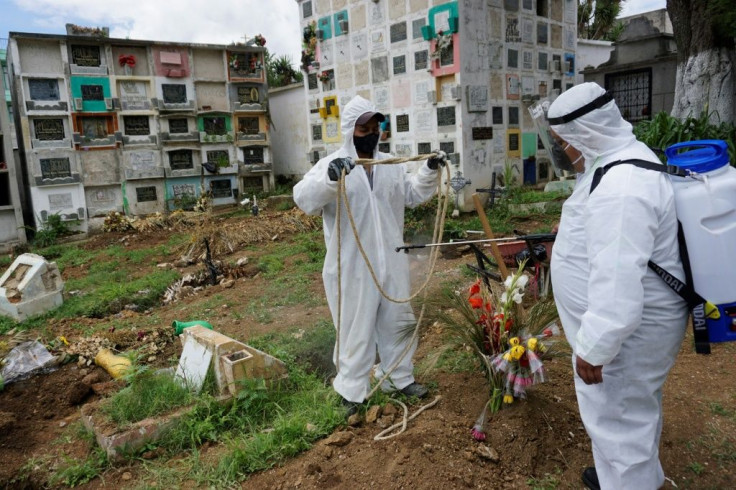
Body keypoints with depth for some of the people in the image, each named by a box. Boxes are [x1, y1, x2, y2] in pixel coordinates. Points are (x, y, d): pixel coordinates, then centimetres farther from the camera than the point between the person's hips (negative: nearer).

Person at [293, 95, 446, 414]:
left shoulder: (391, 166, 9)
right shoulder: (331, 165, -10)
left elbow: (413, 195, 22)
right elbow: (304, 199, -25)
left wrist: (429, 172, 6)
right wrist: (329, 178, -42)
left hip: (390, 263, 6)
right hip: (352, 267, -6)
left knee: (398, 322, 17)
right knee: (356, 329, 4)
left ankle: (398, 378, 36)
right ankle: (351, 391, 20)